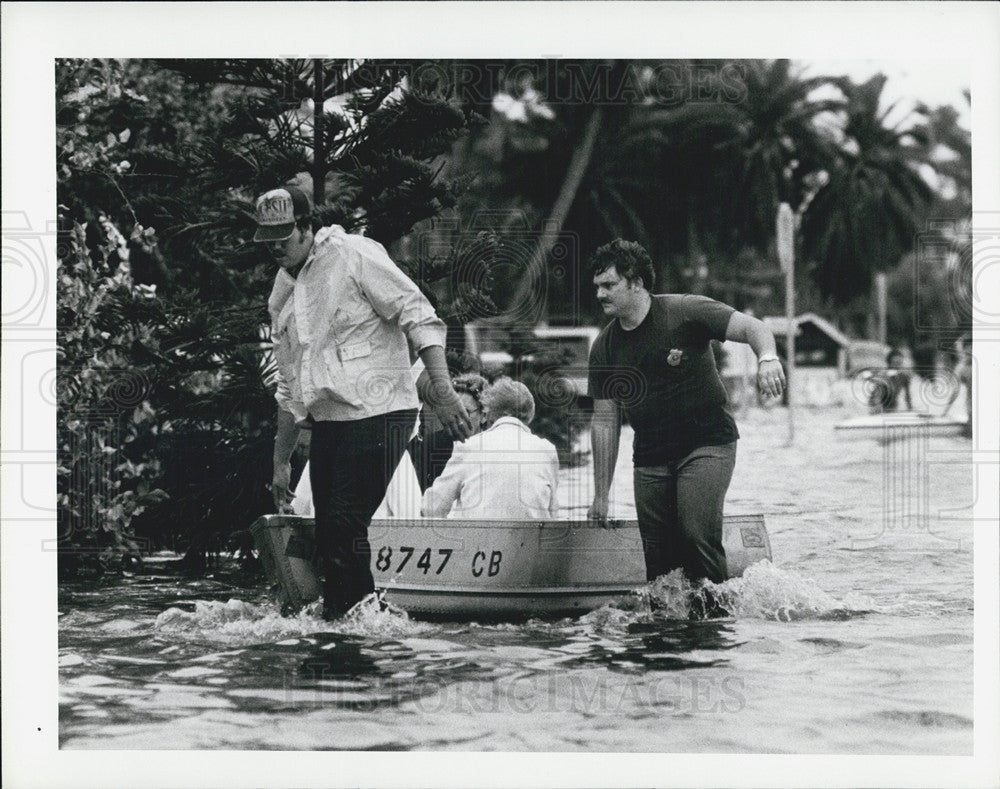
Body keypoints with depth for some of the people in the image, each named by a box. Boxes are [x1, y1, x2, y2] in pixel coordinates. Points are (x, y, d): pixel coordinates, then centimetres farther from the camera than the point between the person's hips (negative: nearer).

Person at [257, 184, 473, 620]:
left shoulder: (354, 256, -6)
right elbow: (289, 387, 25)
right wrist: (281, 461, 25)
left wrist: (442, 389, -21)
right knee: (327, 537, 5)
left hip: (377, 415, -8)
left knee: (347, 527, -17)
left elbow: (418, 317, -10)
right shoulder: (282, 292, 17)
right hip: (327, 423, 8)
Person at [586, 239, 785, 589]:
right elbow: (605, 420, 7)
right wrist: (601, 494, 6)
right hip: (650, 456, 5)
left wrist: (767, 358, -38)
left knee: (696, 534, -22)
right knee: (655, 556, 0)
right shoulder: (605, 347, 4)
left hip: (707, 444, -5)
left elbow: (753, 328, -14)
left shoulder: (686, 312, -10)